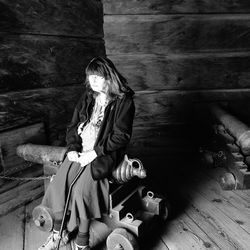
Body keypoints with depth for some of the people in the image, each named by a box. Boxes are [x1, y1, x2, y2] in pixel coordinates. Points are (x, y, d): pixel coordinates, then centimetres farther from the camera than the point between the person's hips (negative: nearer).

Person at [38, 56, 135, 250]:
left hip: (104, 153, -5)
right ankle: (58, 232, 14)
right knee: (58, 185, -10)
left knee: (81, 190, -23)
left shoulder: (123, 101, -8)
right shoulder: (87, 97, 11)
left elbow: (121, 136, -12)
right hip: (80, 151, 6)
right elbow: (73, 125, 13)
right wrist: (73, 148, -5)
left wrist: (94, 153, -17)